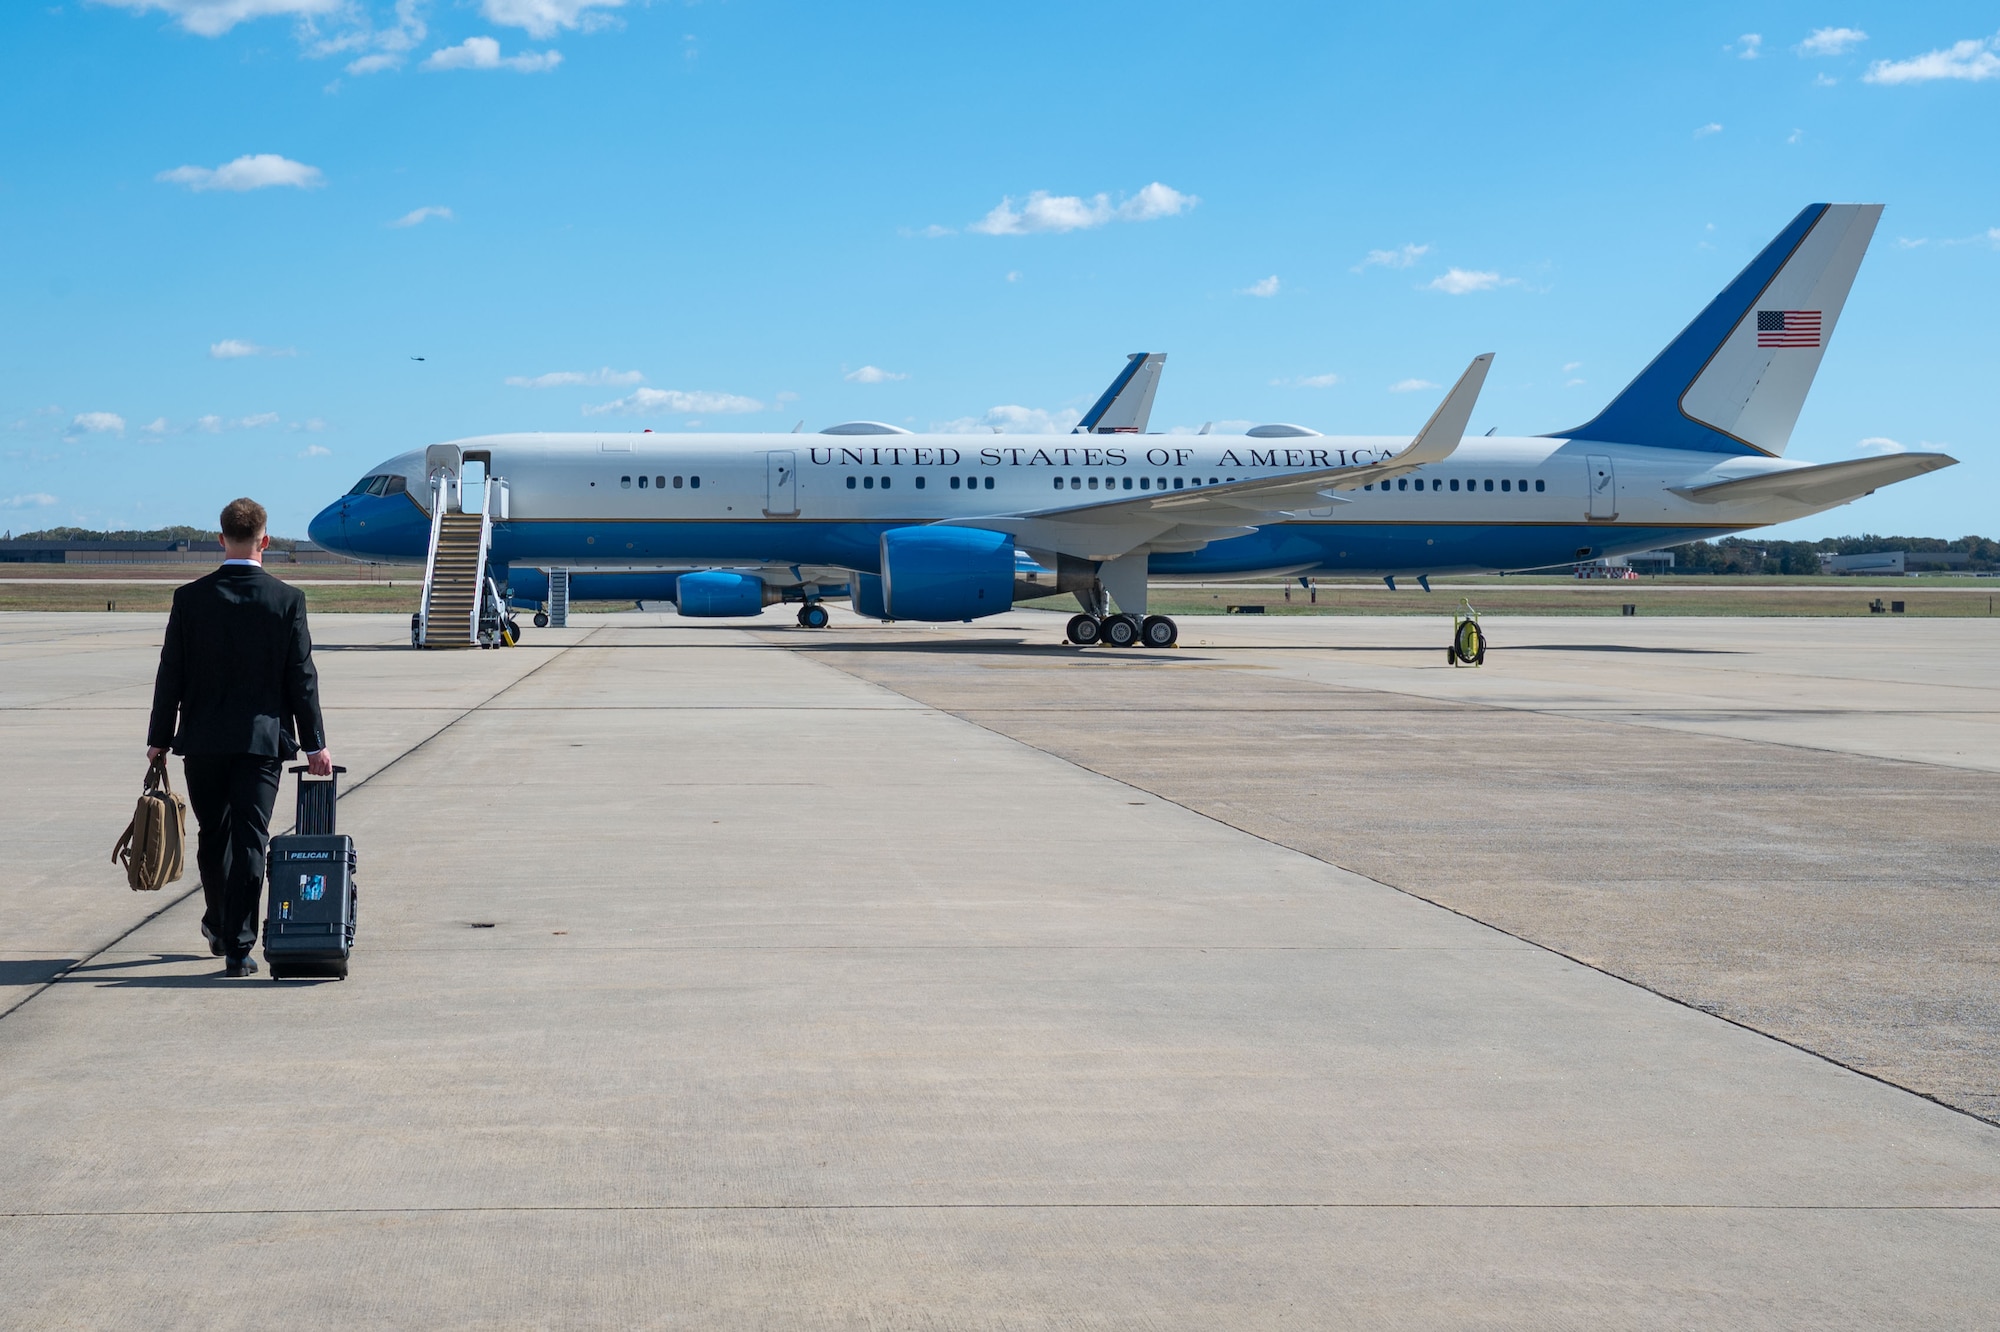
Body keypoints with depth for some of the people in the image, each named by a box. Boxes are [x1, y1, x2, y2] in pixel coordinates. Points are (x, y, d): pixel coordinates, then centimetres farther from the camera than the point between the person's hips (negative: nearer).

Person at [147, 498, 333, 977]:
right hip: (263, 739, -1)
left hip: (202, 740, 1)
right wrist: (314, 743, 3)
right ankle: (239, 945, -4)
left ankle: (220, 925, 33)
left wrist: (159, 739, 8)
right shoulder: (288, 600, -5)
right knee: (249, 841, 0)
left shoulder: (190, 598, -4)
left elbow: (170, 675, -1)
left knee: (213, 837, 17)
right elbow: (301, 678, -3)